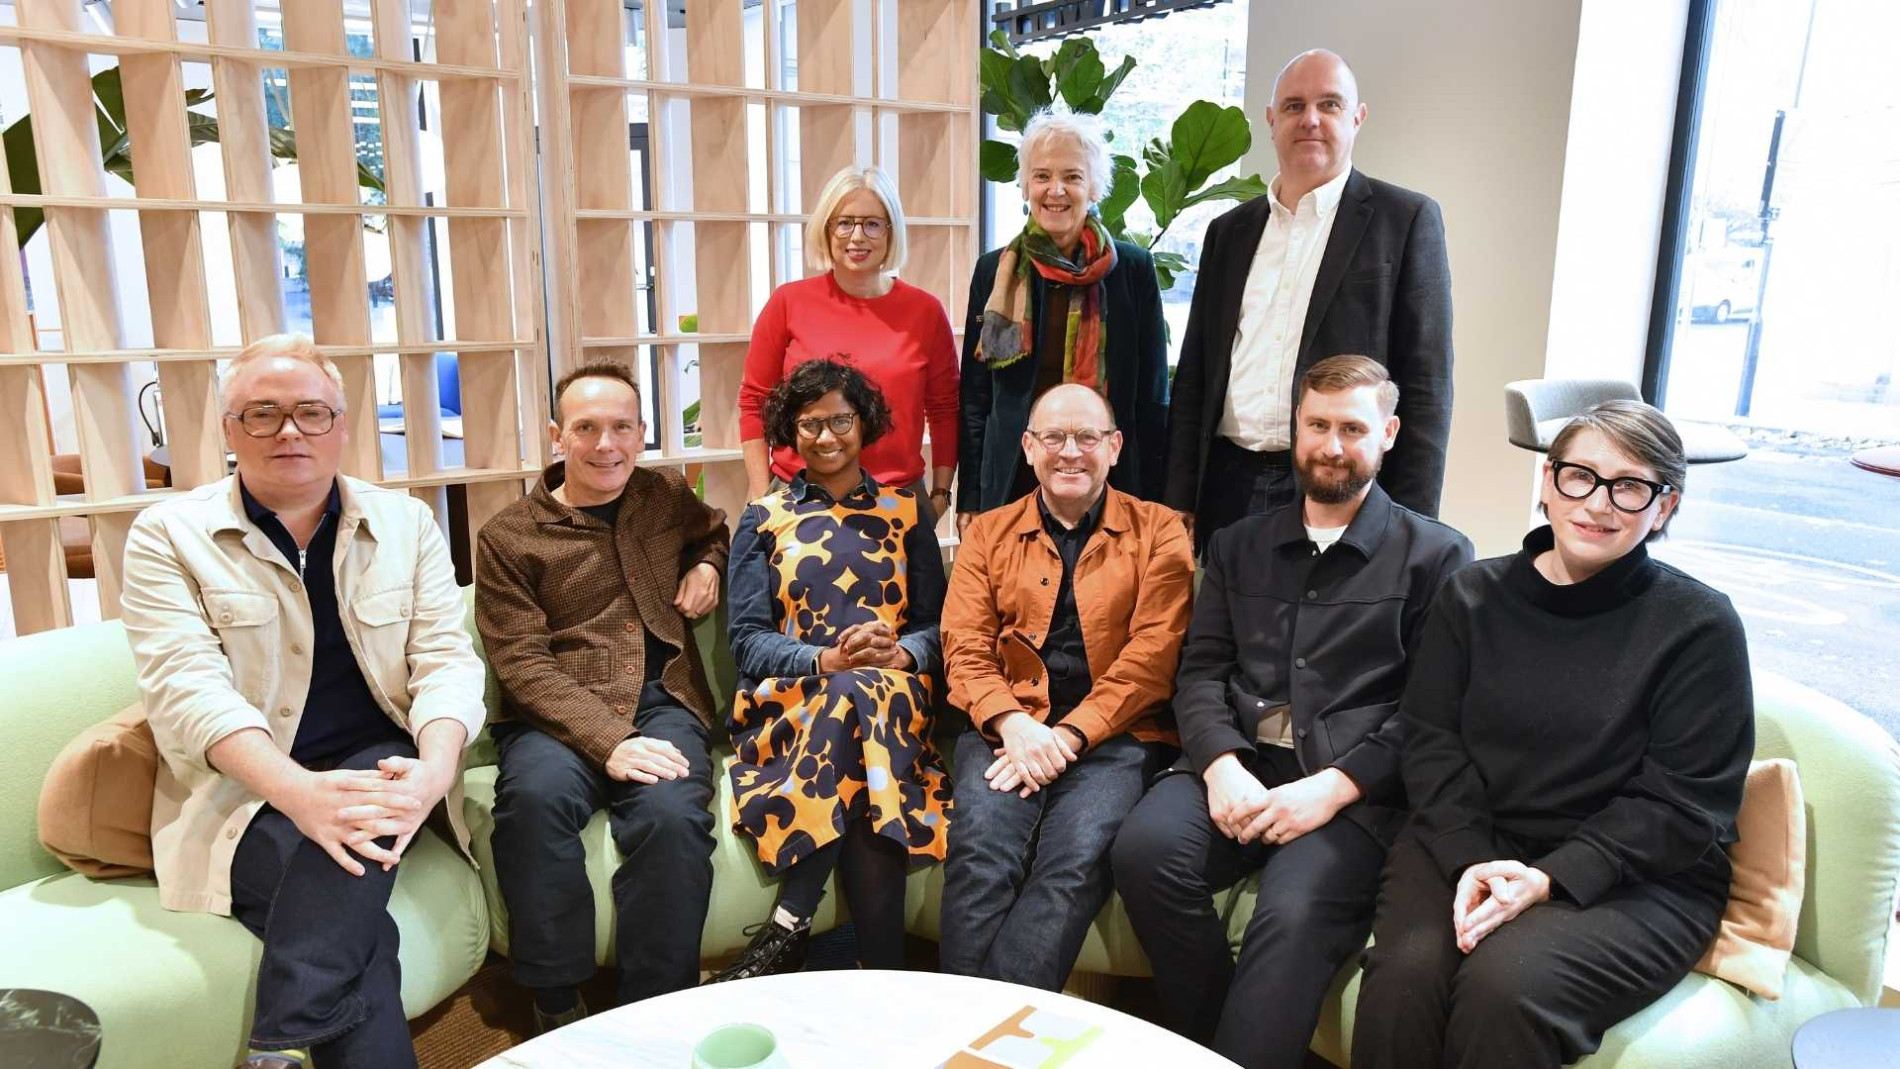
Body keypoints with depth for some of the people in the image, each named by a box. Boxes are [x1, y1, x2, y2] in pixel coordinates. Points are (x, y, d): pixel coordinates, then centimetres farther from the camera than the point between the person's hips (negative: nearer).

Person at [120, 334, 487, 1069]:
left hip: (379, 765, 2)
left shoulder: (405, 522, 7)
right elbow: (186, 686, -13)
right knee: (354, 929, -29)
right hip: (240, 793, -1)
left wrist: (432, 770, -24)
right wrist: (299, 790, -31)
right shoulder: (168, 534, 0)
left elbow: (446, 657, -2)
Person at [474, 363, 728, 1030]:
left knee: (671, 813, -32)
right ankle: (555, 1009, -16)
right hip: (559, 714, -1)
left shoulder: (667, 495, 16)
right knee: (536, 795, -36)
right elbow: (522, 662, -5)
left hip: (662, 700, 2)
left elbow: (716, 529, 39)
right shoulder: (507, 538, 5)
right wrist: (608, 741, -21)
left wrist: (709, 564, 13)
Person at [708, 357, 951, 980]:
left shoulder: (906, 515, 17)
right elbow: (747, 639, 4)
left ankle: (791, 925, -31)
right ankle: (881, 976, -29)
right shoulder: (763, 520, 15)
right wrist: (827, 659, -15)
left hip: (895, 697, 1)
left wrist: (898, 654, -14)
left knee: (859, 695, -37)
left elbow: (936, 624, 10)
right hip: (788, 703, 0)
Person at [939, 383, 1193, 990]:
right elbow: (965, 648, 7)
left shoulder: (1158, 532, 10)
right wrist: (1011, 723, -13)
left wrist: (1069, 735, -13)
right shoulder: (988, 534, 17)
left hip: (1113, 734, -1)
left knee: (1078, 859, -28)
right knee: (979, 852, -26)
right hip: (1007, 729, 2)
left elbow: (1153, 654, -2)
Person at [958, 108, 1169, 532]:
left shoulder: (1134, 268, 2)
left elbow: (1152, 397, 4)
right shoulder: (994, 271, 6)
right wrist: (969, 499, 5)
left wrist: (1153, 501, 0)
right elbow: (974, 396, 8)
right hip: (1013, 480, 1)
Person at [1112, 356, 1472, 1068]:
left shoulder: (1436, 555, 8)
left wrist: (1334, 786, -15)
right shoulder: (1238, 546, 20)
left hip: (1355, 788, -3)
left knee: (1296, 909, -33)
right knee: (1146, 846, -26)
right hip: (1238, 764, 4)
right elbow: (1200, 671, 12)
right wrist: (1220, 763, -8)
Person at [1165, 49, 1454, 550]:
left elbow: (1426, 382, -3)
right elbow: (1194, 377, 14)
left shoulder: (1407, 219, 1)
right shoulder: (1229, 230, 14)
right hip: (1228, 489, 4)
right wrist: (1179, 505, 7)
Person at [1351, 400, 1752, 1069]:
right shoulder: (1473, 595, 6)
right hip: (1466, 848, 2)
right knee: (1405, 972, -26)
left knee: (1503, 986, -30)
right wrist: (1472, 861, -15)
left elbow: (1683, 805, -7)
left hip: (1635, 881, -2)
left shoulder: (1700, 625, -3)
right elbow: (1431, 740, 2)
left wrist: (1549, 878, -18)